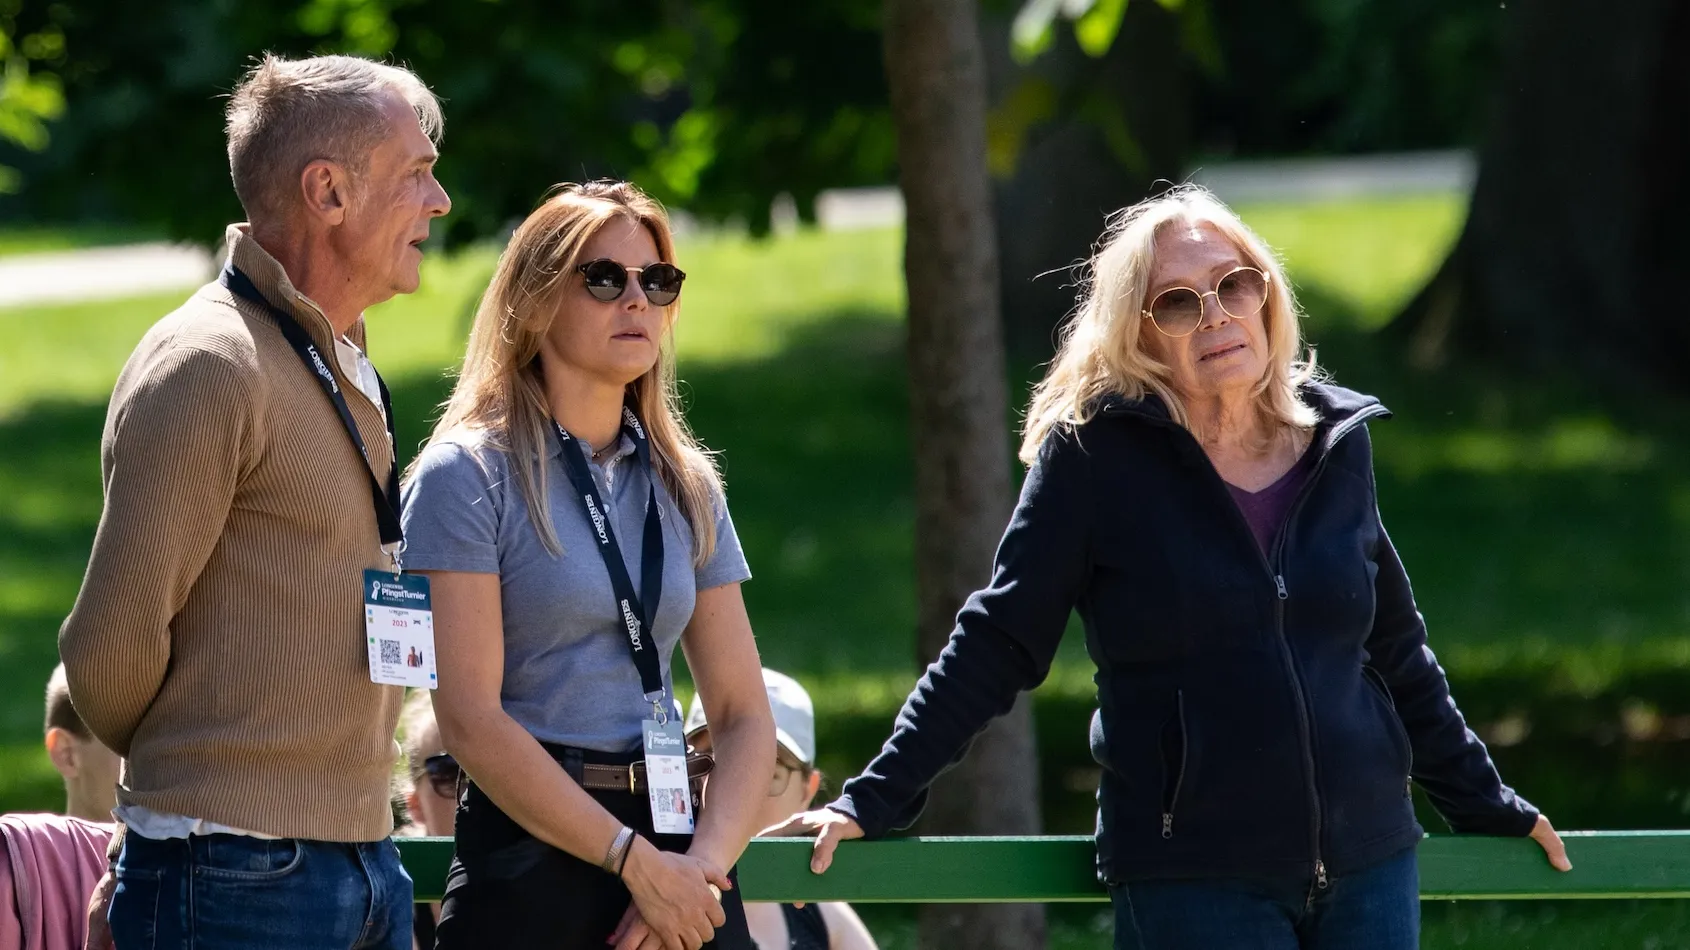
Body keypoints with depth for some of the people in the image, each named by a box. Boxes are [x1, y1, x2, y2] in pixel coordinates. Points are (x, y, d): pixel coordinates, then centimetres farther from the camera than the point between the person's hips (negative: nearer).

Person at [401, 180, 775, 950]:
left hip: (672, 850, 4)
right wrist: (636, 861, -15)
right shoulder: (469, 475, -3)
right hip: (529, 859, -4)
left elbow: (743, 713, 8)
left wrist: (703, 865, -9)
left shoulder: (685, 486, 12)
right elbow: (470, 718, -12)